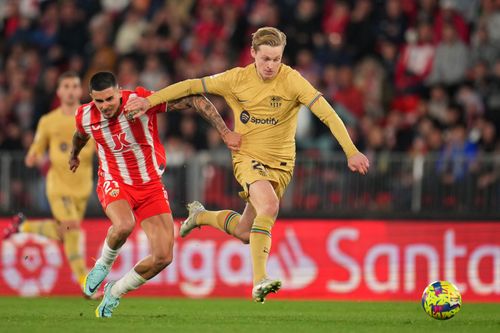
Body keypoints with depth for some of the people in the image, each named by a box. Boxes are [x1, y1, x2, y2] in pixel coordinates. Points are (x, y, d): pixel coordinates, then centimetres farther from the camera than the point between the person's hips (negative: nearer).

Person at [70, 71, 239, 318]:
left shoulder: (141, 101, -22)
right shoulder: (85, 117, -10)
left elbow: (195, 100, -21)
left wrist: (225, 132, -26)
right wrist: (74, 155, 39)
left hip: (150, 185, 1)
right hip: (114, 183, -1)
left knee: (163, 257, -7)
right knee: (123, 225, -36)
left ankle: (115, 292, 18)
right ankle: (103, 265, -2)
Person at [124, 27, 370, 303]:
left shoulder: (291, 80, -13)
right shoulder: (237, 79, -7)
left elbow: (327, 114, -18)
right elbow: (192, 86, 2)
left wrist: (351, 151, -27)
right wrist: (150, 100, -1)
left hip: (280, 164, 1)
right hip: (247, 157, -1)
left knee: (245, 233, 8)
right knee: (269, 205, -31)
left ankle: (201, 215, 39)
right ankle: (259, 281, -35)